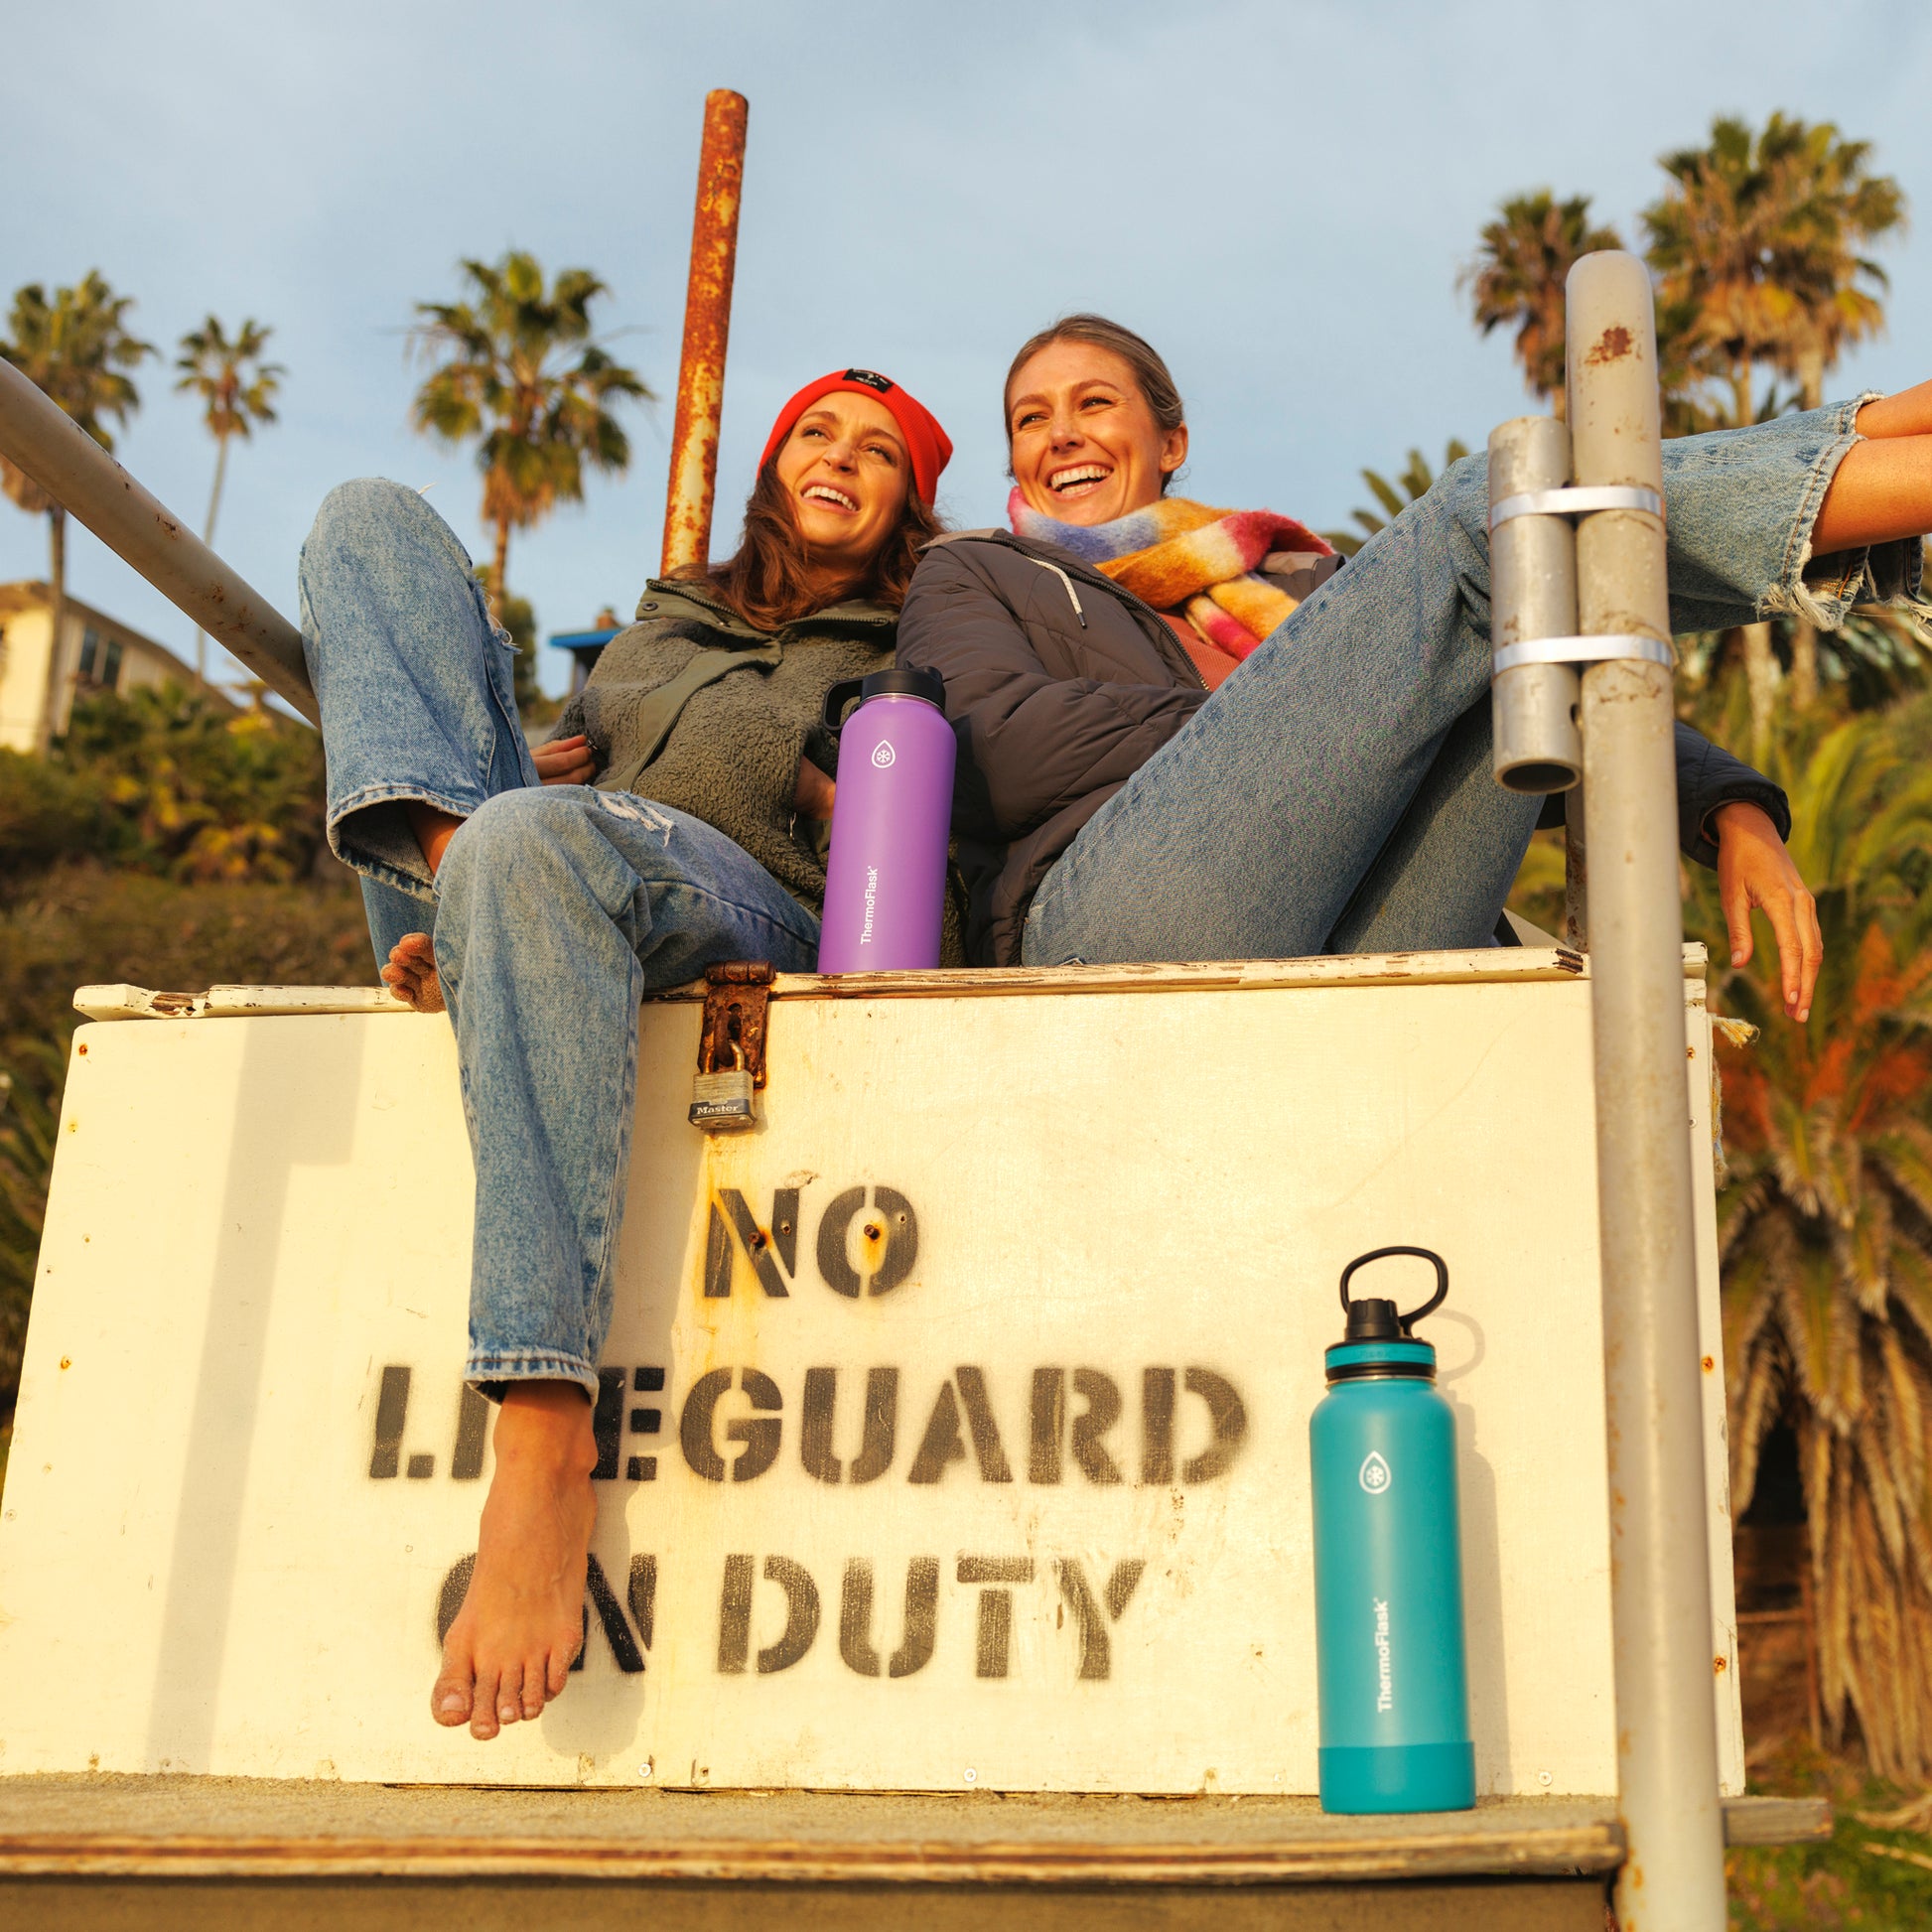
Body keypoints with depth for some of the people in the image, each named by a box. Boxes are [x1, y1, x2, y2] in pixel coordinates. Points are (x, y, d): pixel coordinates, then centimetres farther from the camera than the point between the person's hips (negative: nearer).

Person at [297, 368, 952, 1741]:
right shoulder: (673, 618, 36)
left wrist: (804, 769, -2)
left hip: (750, 911, -5)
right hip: (531, 885, 5)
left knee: (534, 838, -43)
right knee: (372, 519, 4)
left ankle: (546, 1448, -50)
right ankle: (443, 862, -28)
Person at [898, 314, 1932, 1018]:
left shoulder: (1295, 583, 36)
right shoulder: (973, 579, 29)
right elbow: (986, 755, 3)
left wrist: (1735, 812, 6)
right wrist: (1280, 712, 1)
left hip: (1352, 967, 4)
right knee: (1483, 515, -13)